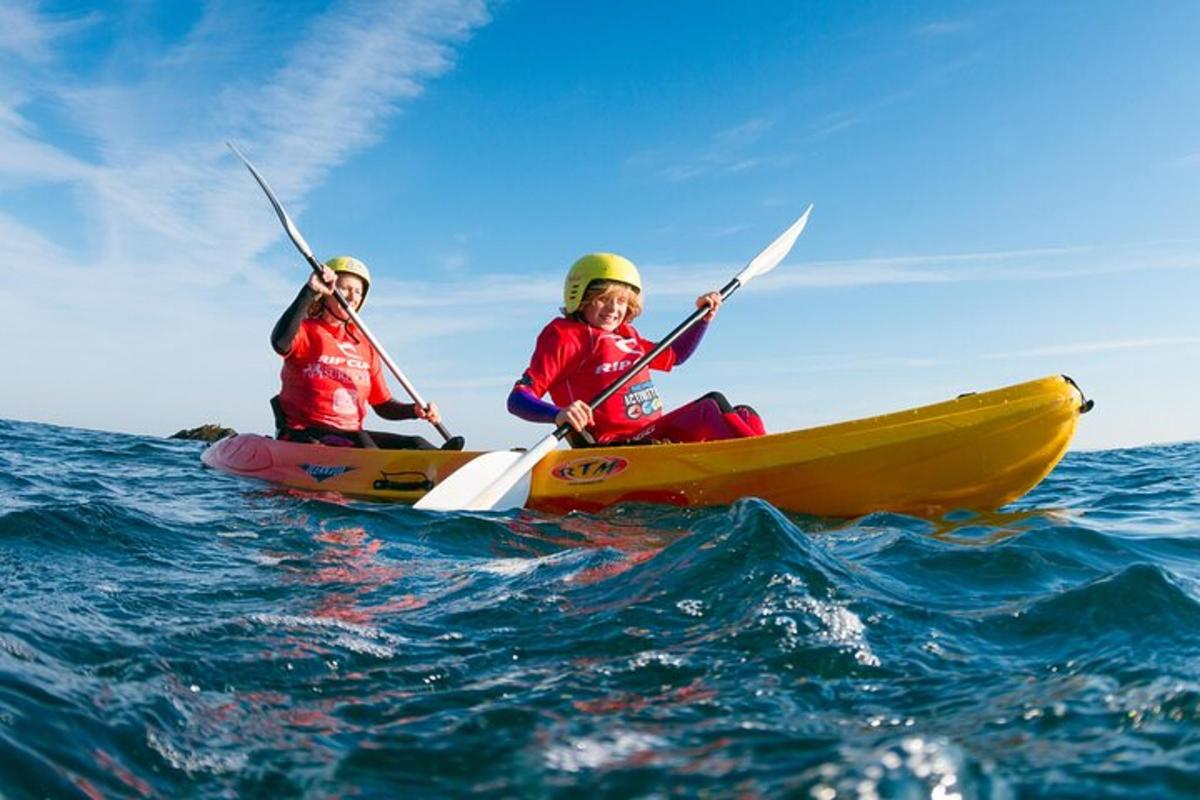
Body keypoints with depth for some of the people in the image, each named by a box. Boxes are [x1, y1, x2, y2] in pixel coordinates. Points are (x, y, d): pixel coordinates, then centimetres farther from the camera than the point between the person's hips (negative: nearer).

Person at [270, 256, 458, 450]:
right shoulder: (305, 330, -1)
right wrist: (311, 292, -31)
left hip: (350, 435, 6)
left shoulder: (364, 344, 15)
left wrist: (415, 410, -4)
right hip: (303, 435, -6)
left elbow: (383, 404, 16)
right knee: (359, 442, -35)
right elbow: (280, 342, -28)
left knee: (416, 444, -17)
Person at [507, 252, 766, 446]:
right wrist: (557, 414, -32)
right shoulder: (566, 337, -3)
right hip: (615, 449, -9)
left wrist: (704, 318, 26)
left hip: (654, 434, 9)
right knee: (712, 406, -21)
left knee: (741, 416, 1)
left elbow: (674, 355, 40)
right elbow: (518, 399, -12)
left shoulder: (626, 337, 21)